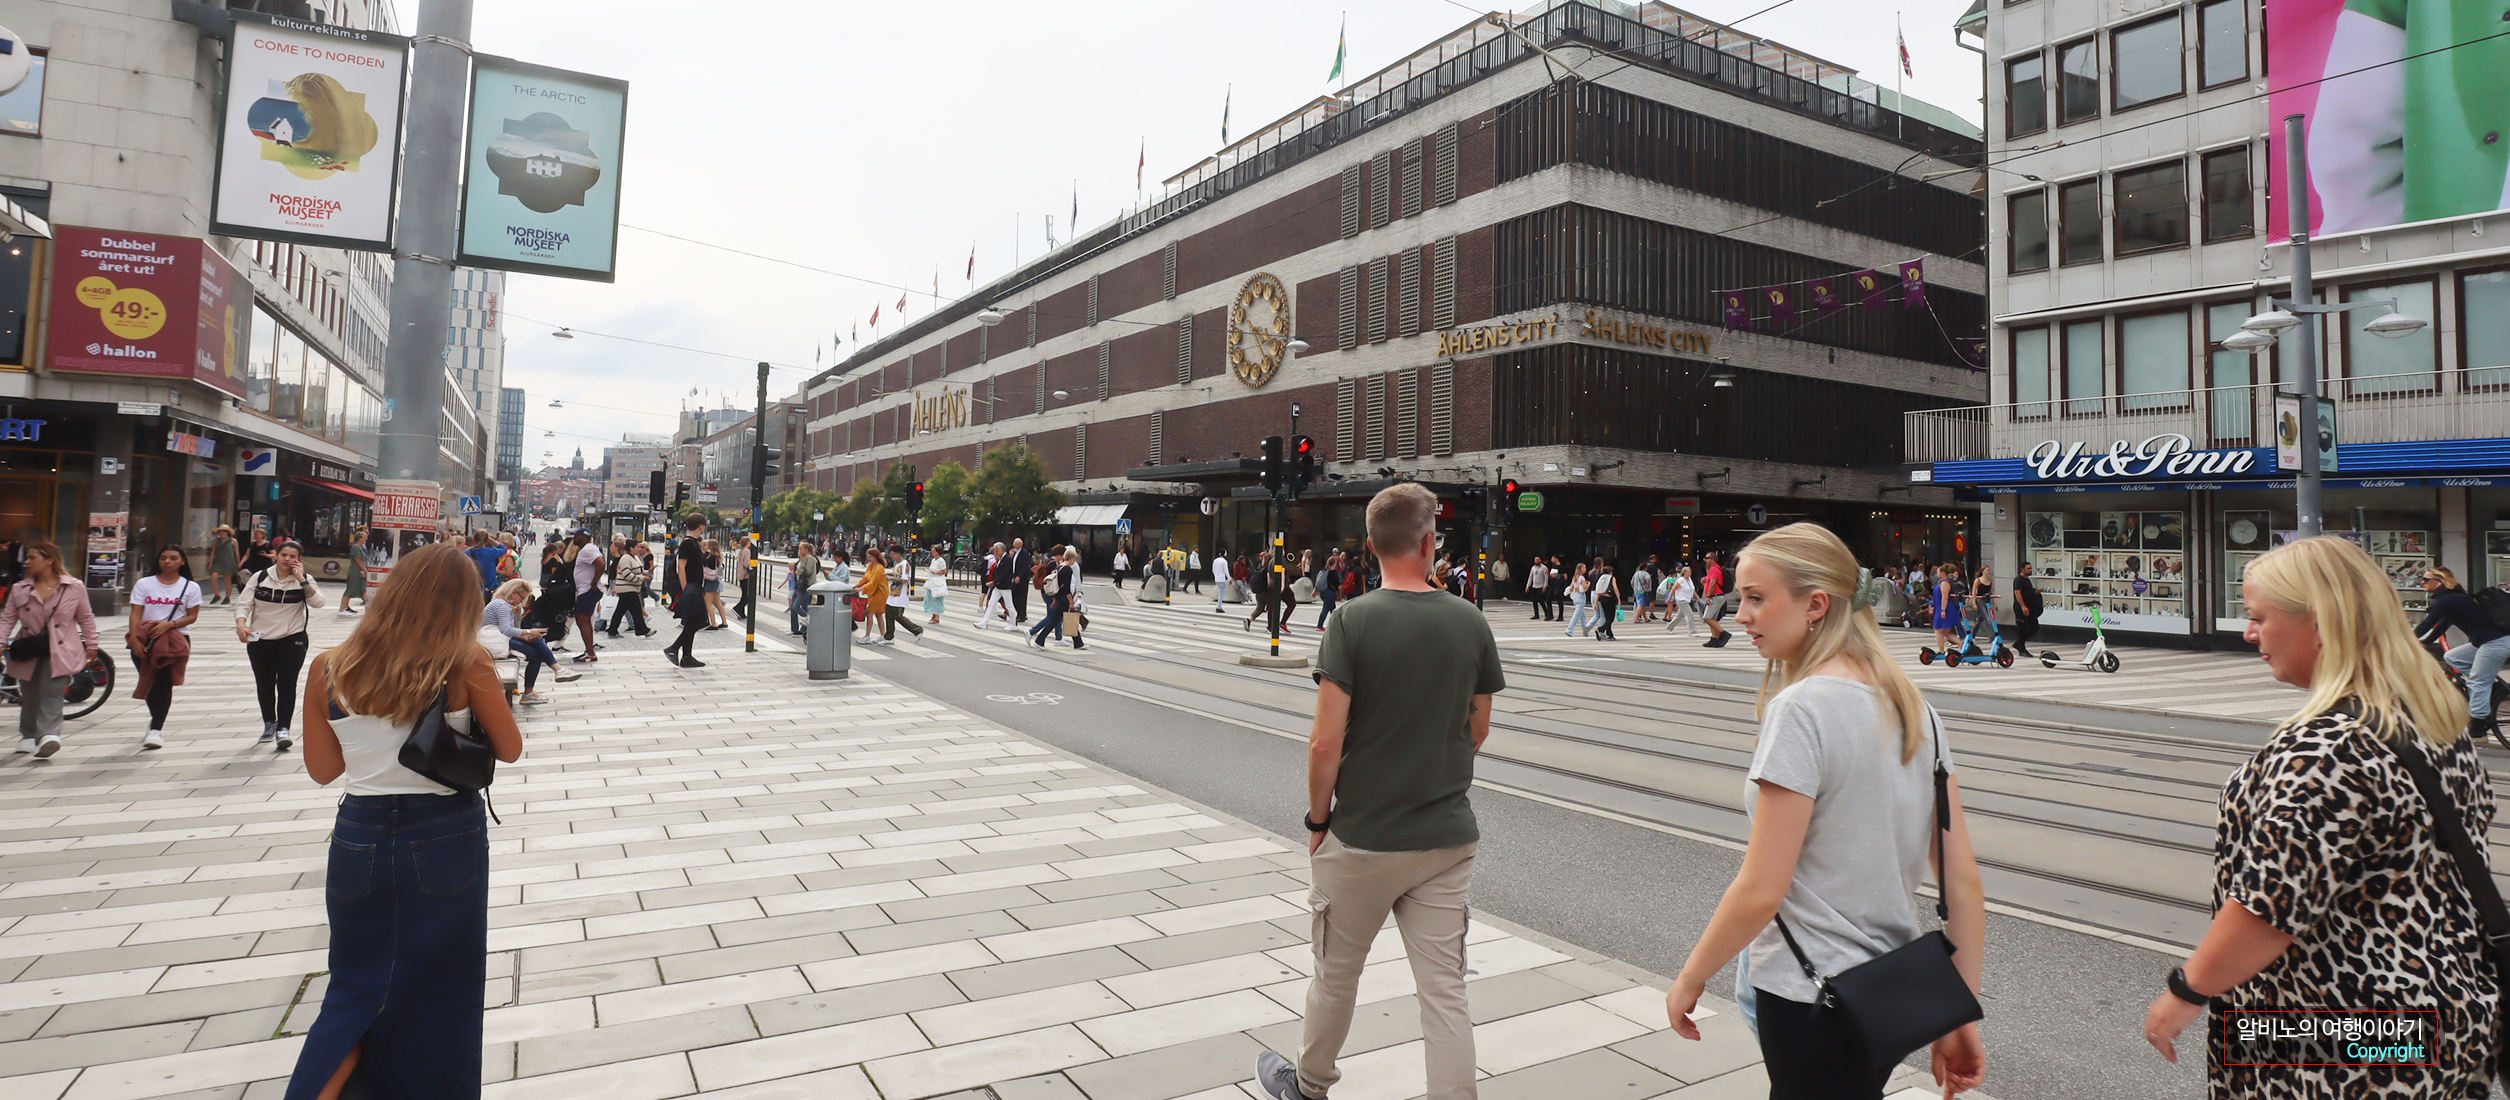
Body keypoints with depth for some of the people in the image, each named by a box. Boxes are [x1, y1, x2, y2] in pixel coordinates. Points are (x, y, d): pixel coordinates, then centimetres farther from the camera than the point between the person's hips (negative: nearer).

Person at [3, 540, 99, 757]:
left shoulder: (74, 587, -2)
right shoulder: (19, 589, 4)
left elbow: (86, 618, 4)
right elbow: (7, 619, 4)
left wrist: (91, 646, 6)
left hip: (60, 651, -4)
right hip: (28, 650, 4)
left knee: (51, 691, -16)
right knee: (29, 695, 13)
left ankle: (49, 734, -22)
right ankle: (28, 735, 26)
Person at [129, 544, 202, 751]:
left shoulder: (190, 587, 5)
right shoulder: (144, 584, 7)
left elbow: (192, 617, 1)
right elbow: (135, 614, 0)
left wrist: (169, 624, -17)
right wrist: (134, 639, -12)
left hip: (176, 639, -2)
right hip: (145, 639, 2)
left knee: (163, 683, -9)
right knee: (150, 682, 8)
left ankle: (156, 729, -7)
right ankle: (157, 722, 29)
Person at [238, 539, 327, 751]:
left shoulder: (304, 580, -2)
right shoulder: (259, 578, 1)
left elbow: (318, 602, -18)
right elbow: (244, 604, -2)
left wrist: (302, 579, -21)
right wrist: (241, 624, -20)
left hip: (292, 640, -2)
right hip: (259, 640, 2)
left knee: (286, 683, -8)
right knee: (264, 684, 13)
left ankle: (283, 728, -5)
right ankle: (269, 723, 31)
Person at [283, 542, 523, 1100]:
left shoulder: (330, 670, -4)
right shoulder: (465, 665, -14)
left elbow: (323, 769, 6)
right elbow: (510, 749, -2)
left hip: (360, 840, 3)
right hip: (446, 843, -3)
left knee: (356, 992, 21)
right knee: (438, 999, 14)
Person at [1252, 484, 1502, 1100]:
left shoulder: (1353, 621, -15)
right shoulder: (1470, 623, -3)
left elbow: (1327, 741, -16)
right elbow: (1477, 731, 8)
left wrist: (1318, 817, -2)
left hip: (1362, 839, -2)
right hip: (1448, 836, 3)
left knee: (1336, 975, 18)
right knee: (1444, 990, 9)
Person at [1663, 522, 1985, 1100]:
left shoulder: (1801, 709, -21)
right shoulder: (1912, 706, 3)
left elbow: (1760, 891, -21)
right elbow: (1962, 878, 4)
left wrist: (1689, 979, -7)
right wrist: (1961, 1016, 10)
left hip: (1811, 1005, -8)